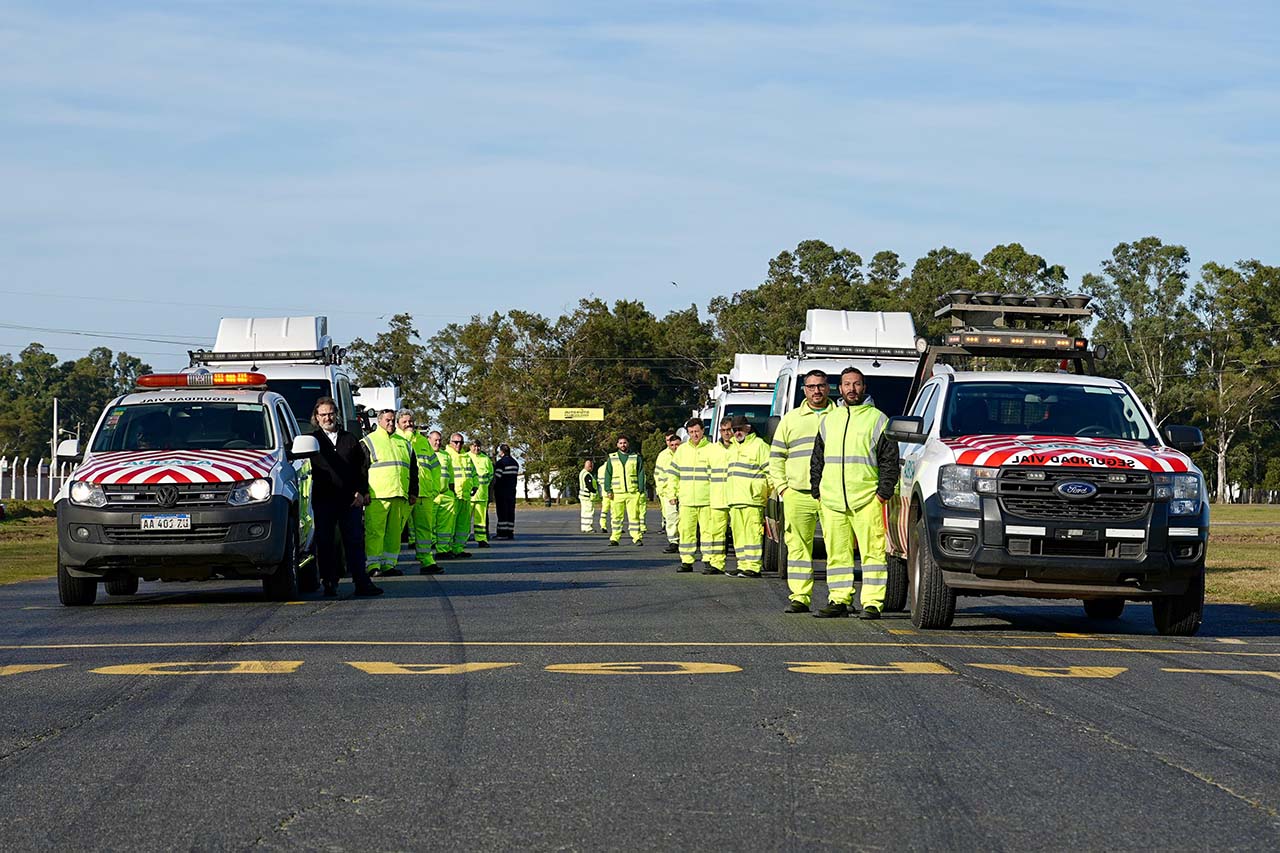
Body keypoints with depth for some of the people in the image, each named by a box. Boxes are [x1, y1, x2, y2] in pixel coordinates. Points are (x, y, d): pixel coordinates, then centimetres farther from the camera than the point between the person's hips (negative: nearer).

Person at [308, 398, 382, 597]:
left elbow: (363, 467, 15)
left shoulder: (350, 440, 15)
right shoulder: (312, 441, 8)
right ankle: (329, 584, 4)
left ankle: (362, 583, 0)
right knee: (325, 543, 0)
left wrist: (361, 492, 4)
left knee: (355, 541, 0)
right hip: (323, 500, -2)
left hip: (350, 500, 2)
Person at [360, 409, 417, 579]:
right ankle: (373, 566, -9)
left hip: (400, 495, 5)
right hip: (377, 495, -5)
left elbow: (413, 469, 24)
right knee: (375, 531, -9)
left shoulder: (404, 443, 21)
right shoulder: (368, 442, 6)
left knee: (394, 532, 5)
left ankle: (388, 564, 8)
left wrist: (413, 492, 17)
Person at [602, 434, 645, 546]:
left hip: (633, 493, -1)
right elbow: (607, 475, 10)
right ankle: (614, 538, 6)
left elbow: (641, 475, 7)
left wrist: (641, 490, -1)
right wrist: (608, 490, 0)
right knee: (616, 517, 2)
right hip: (617, 493, 1)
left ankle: (637, 538, -3)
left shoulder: (636, 457, 9)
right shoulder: (611, 458, 11)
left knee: (634, 516, -4)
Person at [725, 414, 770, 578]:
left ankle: (753, 567, -11)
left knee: (753, 532, -10)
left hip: (752, 499, -8)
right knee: (738, 533, 8)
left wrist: (769, 492, -11)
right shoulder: (732, 448, 23)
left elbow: (770, 471, -6)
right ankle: (743, 565, 13)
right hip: (735, 500, 8)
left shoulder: (759, 446, -3)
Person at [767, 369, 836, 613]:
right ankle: (800, 597, 3)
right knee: (798, 546, 0)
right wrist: (781, 487, 7)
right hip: (798, 495, 2)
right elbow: (776, 456, 18)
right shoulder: (791, 419, 16)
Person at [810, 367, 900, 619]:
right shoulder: (828, 421, 18)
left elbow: (889, 460, 2)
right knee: (837, 553, 5)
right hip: (832, 500, 4)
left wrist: (884, 491, -7)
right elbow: (817, 460, 23)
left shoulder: (878, 419, 5)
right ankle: (839, 600, 11)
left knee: (872, 551, -7)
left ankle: (872, 603, -7)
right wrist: (818, 491, 13)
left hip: (867, 500, -4)